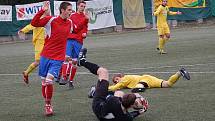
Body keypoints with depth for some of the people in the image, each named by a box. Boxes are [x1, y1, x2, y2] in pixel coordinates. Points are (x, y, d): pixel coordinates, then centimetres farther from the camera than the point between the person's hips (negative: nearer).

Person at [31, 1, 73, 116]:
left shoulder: (70, 23, 4)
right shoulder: (51, 20, -9)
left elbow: (75, 30, 26)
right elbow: (34, 23, -18)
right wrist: (42, 11, -29)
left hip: (58, 59, 1)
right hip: (46, 56, -1)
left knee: (49, 81, -16)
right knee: (44, 82, 8)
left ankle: (48, 105, 3)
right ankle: (47, 105, 27)